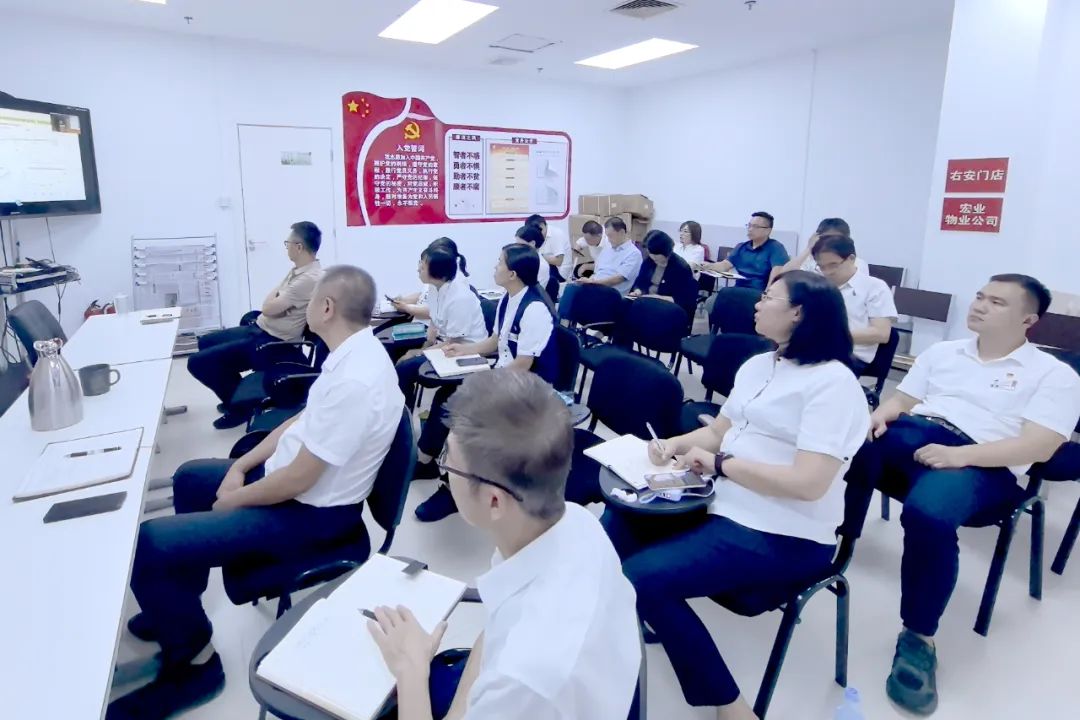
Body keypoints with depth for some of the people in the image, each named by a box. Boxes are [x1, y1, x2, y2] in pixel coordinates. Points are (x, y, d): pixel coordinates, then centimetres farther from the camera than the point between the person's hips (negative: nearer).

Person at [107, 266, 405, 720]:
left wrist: (234, 500, -10)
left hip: (308, 512, -10)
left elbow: (297, 480, -27)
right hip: (295, 476, 10)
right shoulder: (354, 354, -1)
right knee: (190, 478, 28)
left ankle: (194, 662, 7)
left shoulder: (354, 380, -32)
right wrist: (240, 466, 4)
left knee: (148, 544, -17)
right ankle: (178, 606, 42)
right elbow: (301, 422, 11)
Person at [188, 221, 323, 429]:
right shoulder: (299, 270, 8)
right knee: (205, 342, 25)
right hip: (260, 329, 11)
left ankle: (240, 406, 7)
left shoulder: (310, 279, -25)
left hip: (272, 342, -11)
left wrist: (276, 291, -4)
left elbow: (268, 308, -21)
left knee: (198, 362, -11)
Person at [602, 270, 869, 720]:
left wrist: (719, 463, -19)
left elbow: (808, 483, -25)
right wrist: (675, 443, -5)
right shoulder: (757, 365, 12)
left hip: (782, 537, -9)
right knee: (619, 519, 4)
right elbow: (717, 431, 16)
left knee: (642, 578, -21)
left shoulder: (832, 382, -16)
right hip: (725, 508, 9)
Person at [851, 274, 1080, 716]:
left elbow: (1038, 447, -4)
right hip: (909, 435, 5)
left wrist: (961, 455, -19)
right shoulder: (942, 352, 26)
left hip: (980, 463, -4)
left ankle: (918, 638, -20)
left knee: (928, 514, -39)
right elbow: (901, 401, 22)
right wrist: (879, 416, -3)